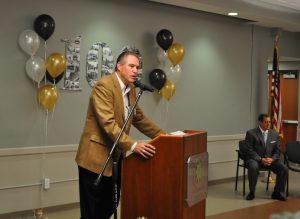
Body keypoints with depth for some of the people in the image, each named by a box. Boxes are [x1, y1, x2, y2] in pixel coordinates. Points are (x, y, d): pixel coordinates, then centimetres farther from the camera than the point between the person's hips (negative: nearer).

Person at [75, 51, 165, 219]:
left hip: (116, 157, 8)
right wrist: (133, 145, -31)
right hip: (97, 157, -8)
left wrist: (162, 136, 11)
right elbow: (108, 123, -26)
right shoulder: (104, 85, -17)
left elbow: (139, 118, 19)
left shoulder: (131, 90, 11)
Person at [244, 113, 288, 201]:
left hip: (270, 159, 4)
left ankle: (277, 192, -4)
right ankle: (252, 192, -19)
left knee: (284, 168, -20)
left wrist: (272, 159, -14)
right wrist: (261, 159, -22)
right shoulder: (251, 133, -7)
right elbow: (250, 151, -10)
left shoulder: (275, 134, 7)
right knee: (253, 167, -37)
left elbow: (277, 151, 8)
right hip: (255, 159, -4)